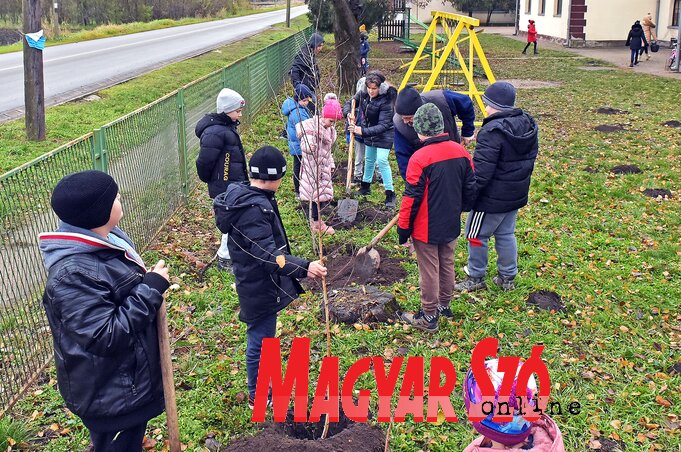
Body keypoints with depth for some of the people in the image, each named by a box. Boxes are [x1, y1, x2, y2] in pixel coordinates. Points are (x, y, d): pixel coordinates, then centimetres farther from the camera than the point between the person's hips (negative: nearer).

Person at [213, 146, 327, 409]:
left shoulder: (242, 196, 3)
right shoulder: (255, 209, -30)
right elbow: (268, 255, -36)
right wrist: (304, 268, -46)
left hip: (256, 284, 11)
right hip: (260, 288, -11)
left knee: (260, 338, 26)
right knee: (260, 341, 7)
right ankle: (258, 397, 25)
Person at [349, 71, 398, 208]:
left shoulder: (386, 101, -31)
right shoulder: (364, 94, -13)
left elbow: (383, 125, -34)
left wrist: (363, 131, -43)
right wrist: (350, 114, -15)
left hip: (383, 135, -7)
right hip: (368, 133, 7)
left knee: (382, 160, -17)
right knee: (369, 159, 20)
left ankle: (390, 193, -9)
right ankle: (366, 186, 39)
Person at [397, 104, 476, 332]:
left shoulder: (420, 158, -22)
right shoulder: (461, 152, -3)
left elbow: (412, 198, -19)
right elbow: (470, 187, 7)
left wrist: (403, 228, -8)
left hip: (426, 229, -6)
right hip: (452, 225, 6)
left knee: (429, 271, 6)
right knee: (447, 265, 21)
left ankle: (428, 317, 18)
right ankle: (444, 305, 38)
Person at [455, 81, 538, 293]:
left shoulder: (493, 131, -24)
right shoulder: (528, 125, 2)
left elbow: (481, 171, -26)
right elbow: (529, 160, 13)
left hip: (492, 198, -8)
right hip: (516, 195, 8)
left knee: (476, 235, 8)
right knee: (506, 235, 20)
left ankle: (476, 278, 20)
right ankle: (508, 277, 29)